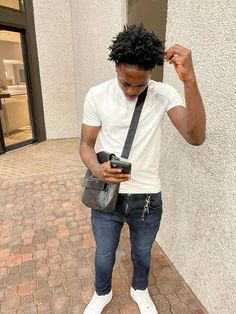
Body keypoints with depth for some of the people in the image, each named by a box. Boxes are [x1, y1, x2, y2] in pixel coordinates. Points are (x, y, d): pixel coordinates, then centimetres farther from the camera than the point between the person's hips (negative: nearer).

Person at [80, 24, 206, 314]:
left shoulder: (164, 94, -12)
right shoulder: (97, 95, -10)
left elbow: (196, 137, -25)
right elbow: (86, 144, -4)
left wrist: (189, 79, -36)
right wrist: (97, 169, -27)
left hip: (147, 197, 0)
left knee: (142, 253, 25)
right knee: (104, 255, 22)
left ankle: (139, 289, 58)